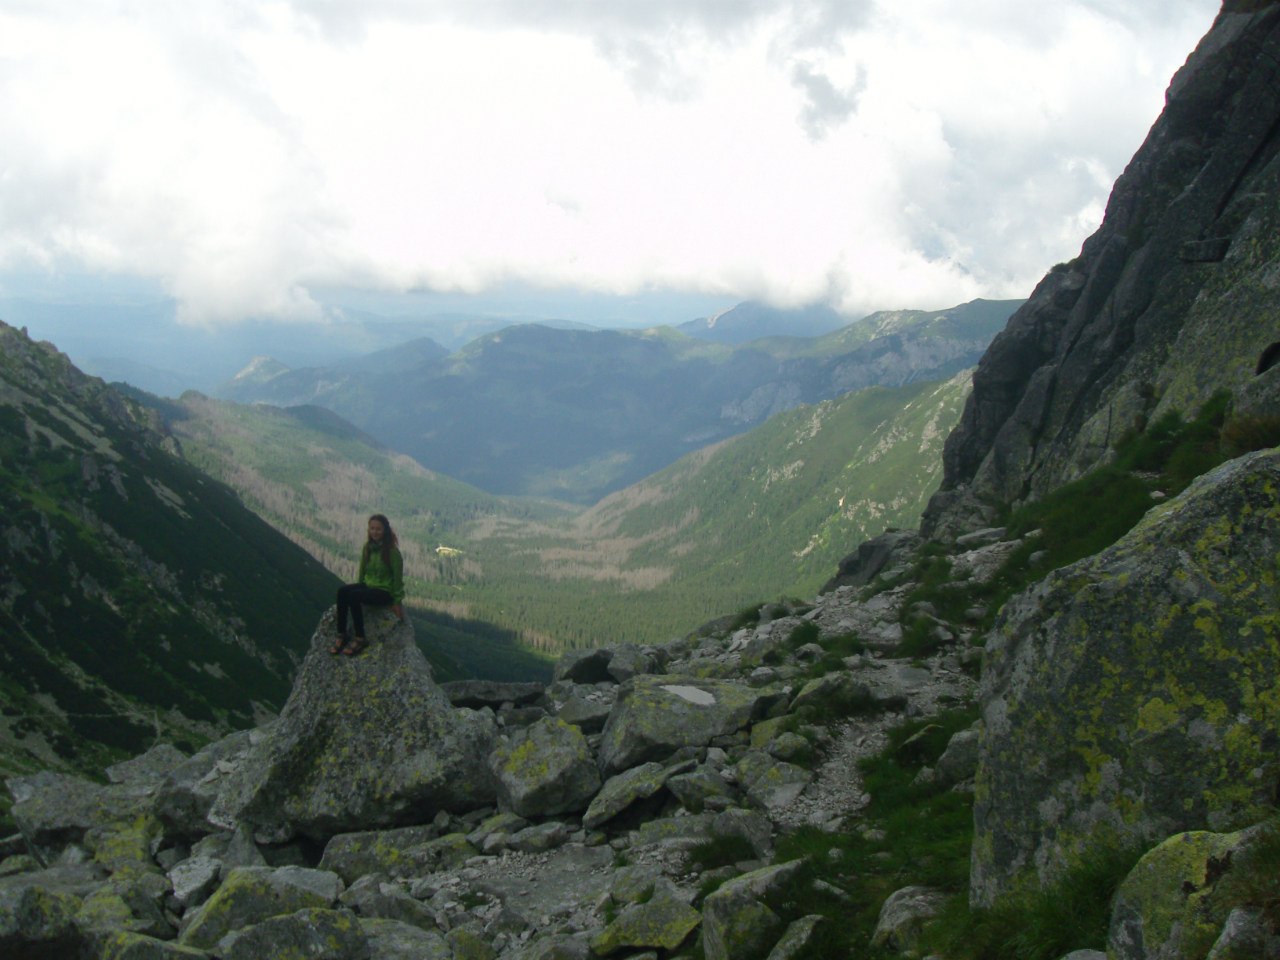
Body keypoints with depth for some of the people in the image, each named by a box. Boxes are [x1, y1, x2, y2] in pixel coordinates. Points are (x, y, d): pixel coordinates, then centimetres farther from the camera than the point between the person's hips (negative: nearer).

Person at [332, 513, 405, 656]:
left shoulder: (392, 551, -14)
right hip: (368, 585, 6)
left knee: (353, 596, -30)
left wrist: (398, 602, -8)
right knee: (342, 590, -22)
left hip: (385, 592, -6)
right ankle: (341, 635, -22)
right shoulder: (368, 547, 5)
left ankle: (360, 639, -22)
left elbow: (398, 577, -10)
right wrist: (359, 586, 13)